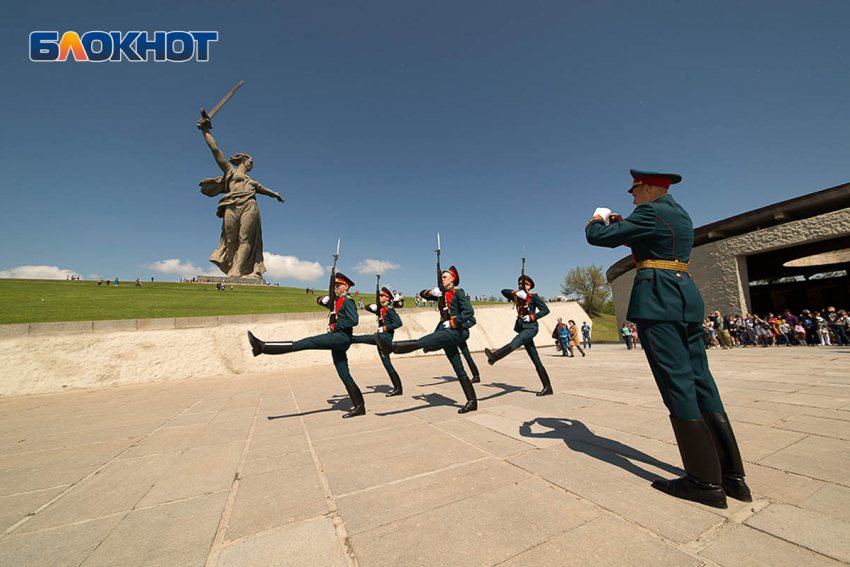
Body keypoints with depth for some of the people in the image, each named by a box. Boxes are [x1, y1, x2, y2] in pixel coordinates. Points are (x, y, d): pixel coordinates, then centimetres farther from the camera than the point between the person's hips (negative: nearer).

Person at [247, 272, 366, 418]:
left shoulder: (348, 301, -5)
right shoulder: (337, 301, 22)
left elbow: (354, 320, -19)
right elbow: (319, 300, 30)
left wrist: (333, 327, -14)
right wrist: (324, 300, 5)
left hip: (342, 337, -10)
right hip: (337, 339, 10)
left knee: (305, 343, -17)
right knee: (344, 375, 8)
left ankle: (263, 347, -20)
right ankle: (359, 406, 11)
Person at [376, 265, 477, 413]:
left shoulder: (458, 292, -2)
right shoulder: (442, 293, 20)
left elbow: (469, 311, -13)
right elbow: (422, 293, 23)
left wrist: (452, 322, -17)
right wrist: (431, 292, 2)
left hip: (456, 330, -8)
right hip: (446, 331, 9)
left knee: (422, 341, -24)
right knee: (459, 370, 7)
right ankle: (472, 401, 12)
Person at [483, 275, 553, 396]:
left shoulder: (533, 296, 0)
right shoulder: (516, 296, 16)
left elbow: (545, 310, -3)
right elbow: (503, 291, 4)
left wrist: (532, 317, -16)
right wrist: (516, 292, -10)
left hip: (531, 327, -7)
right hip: (522, 327, 7)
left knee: (515, 342, -35)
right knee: (536, 360, 7)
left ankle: (494, 357, -61)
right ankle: (547, 388, 12)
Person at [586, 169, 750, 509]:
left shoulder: (650, 212, -7)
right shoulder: (680, 215, 21)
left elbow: (599, 237, -10)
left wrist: (596, 221, 11)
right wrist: (621, 225, 29)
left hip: (657, 301, -9)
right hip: (687, 298, 10)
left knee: (677, 384, -5)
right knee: (700, 380, 10)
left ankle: (706, 481, 3)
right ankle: (732, 476, 17)